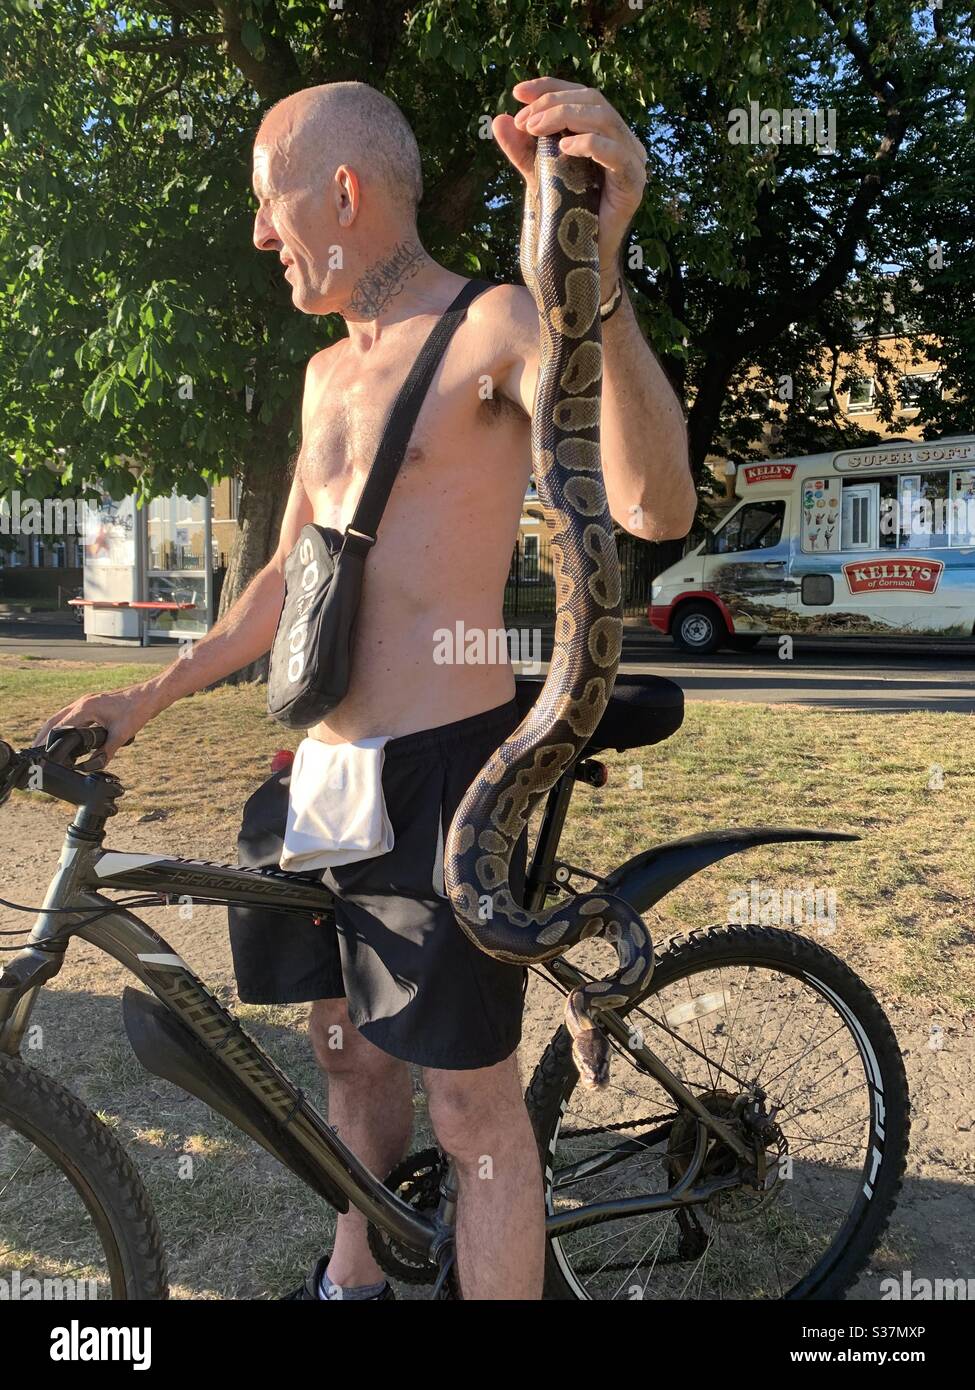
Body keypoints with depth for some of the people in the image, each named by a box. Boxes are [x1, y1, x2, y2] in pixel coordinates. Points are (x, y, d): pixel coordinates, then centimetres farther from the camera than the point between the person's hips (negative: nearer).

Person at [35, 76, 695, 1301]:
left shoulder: (491, 327, -8)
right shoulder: (329, 373, 18)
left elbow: (657, 508, -24)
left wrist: (594, 277, -38)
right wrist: (145, 699, 18)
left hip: (440, 768, -8)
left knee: (472, 1105, 1)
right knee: (349, 1051, 22)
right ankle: (351, 1280, 43)